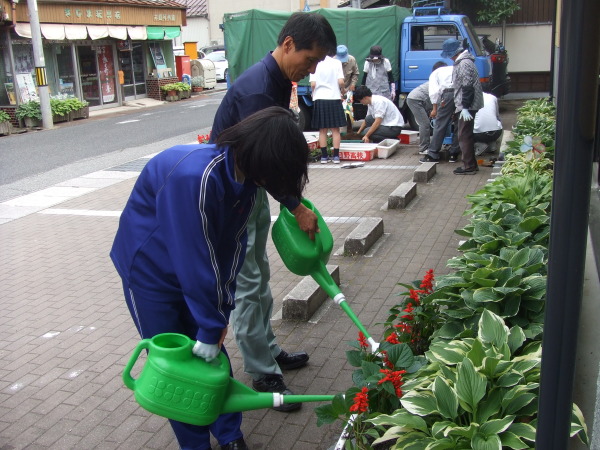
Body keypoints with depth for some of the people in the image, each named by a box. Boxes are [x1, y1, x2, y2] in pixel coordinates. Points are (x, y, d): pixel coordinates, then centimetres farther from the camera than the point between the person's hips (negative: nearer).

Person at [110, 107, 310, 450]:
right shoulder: (194, 176, -37)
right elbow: (196, 261, -32)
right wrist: (211, 325, -23)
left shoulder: (245, 176, -12)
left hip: (194, 271, 6)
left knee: (213, 352, 9)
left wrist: (221, 314, -7)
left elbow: (233, 245, -6)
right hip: (151, 270, -6)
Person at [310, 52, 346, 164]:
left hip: (320, 99, 0)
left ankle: (324, 156, 8)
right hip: (334, 98, 0)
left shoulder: (315, 64, -2)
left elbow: (313, 84, -7)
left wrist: (314, 93, 12)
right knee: (335, 130, 6)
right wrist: (343, 90, 12)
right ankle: (336, 156, 5)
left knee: (322, 130, 7)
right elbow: (341, 82, -7)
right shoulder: (336, 62, 0)